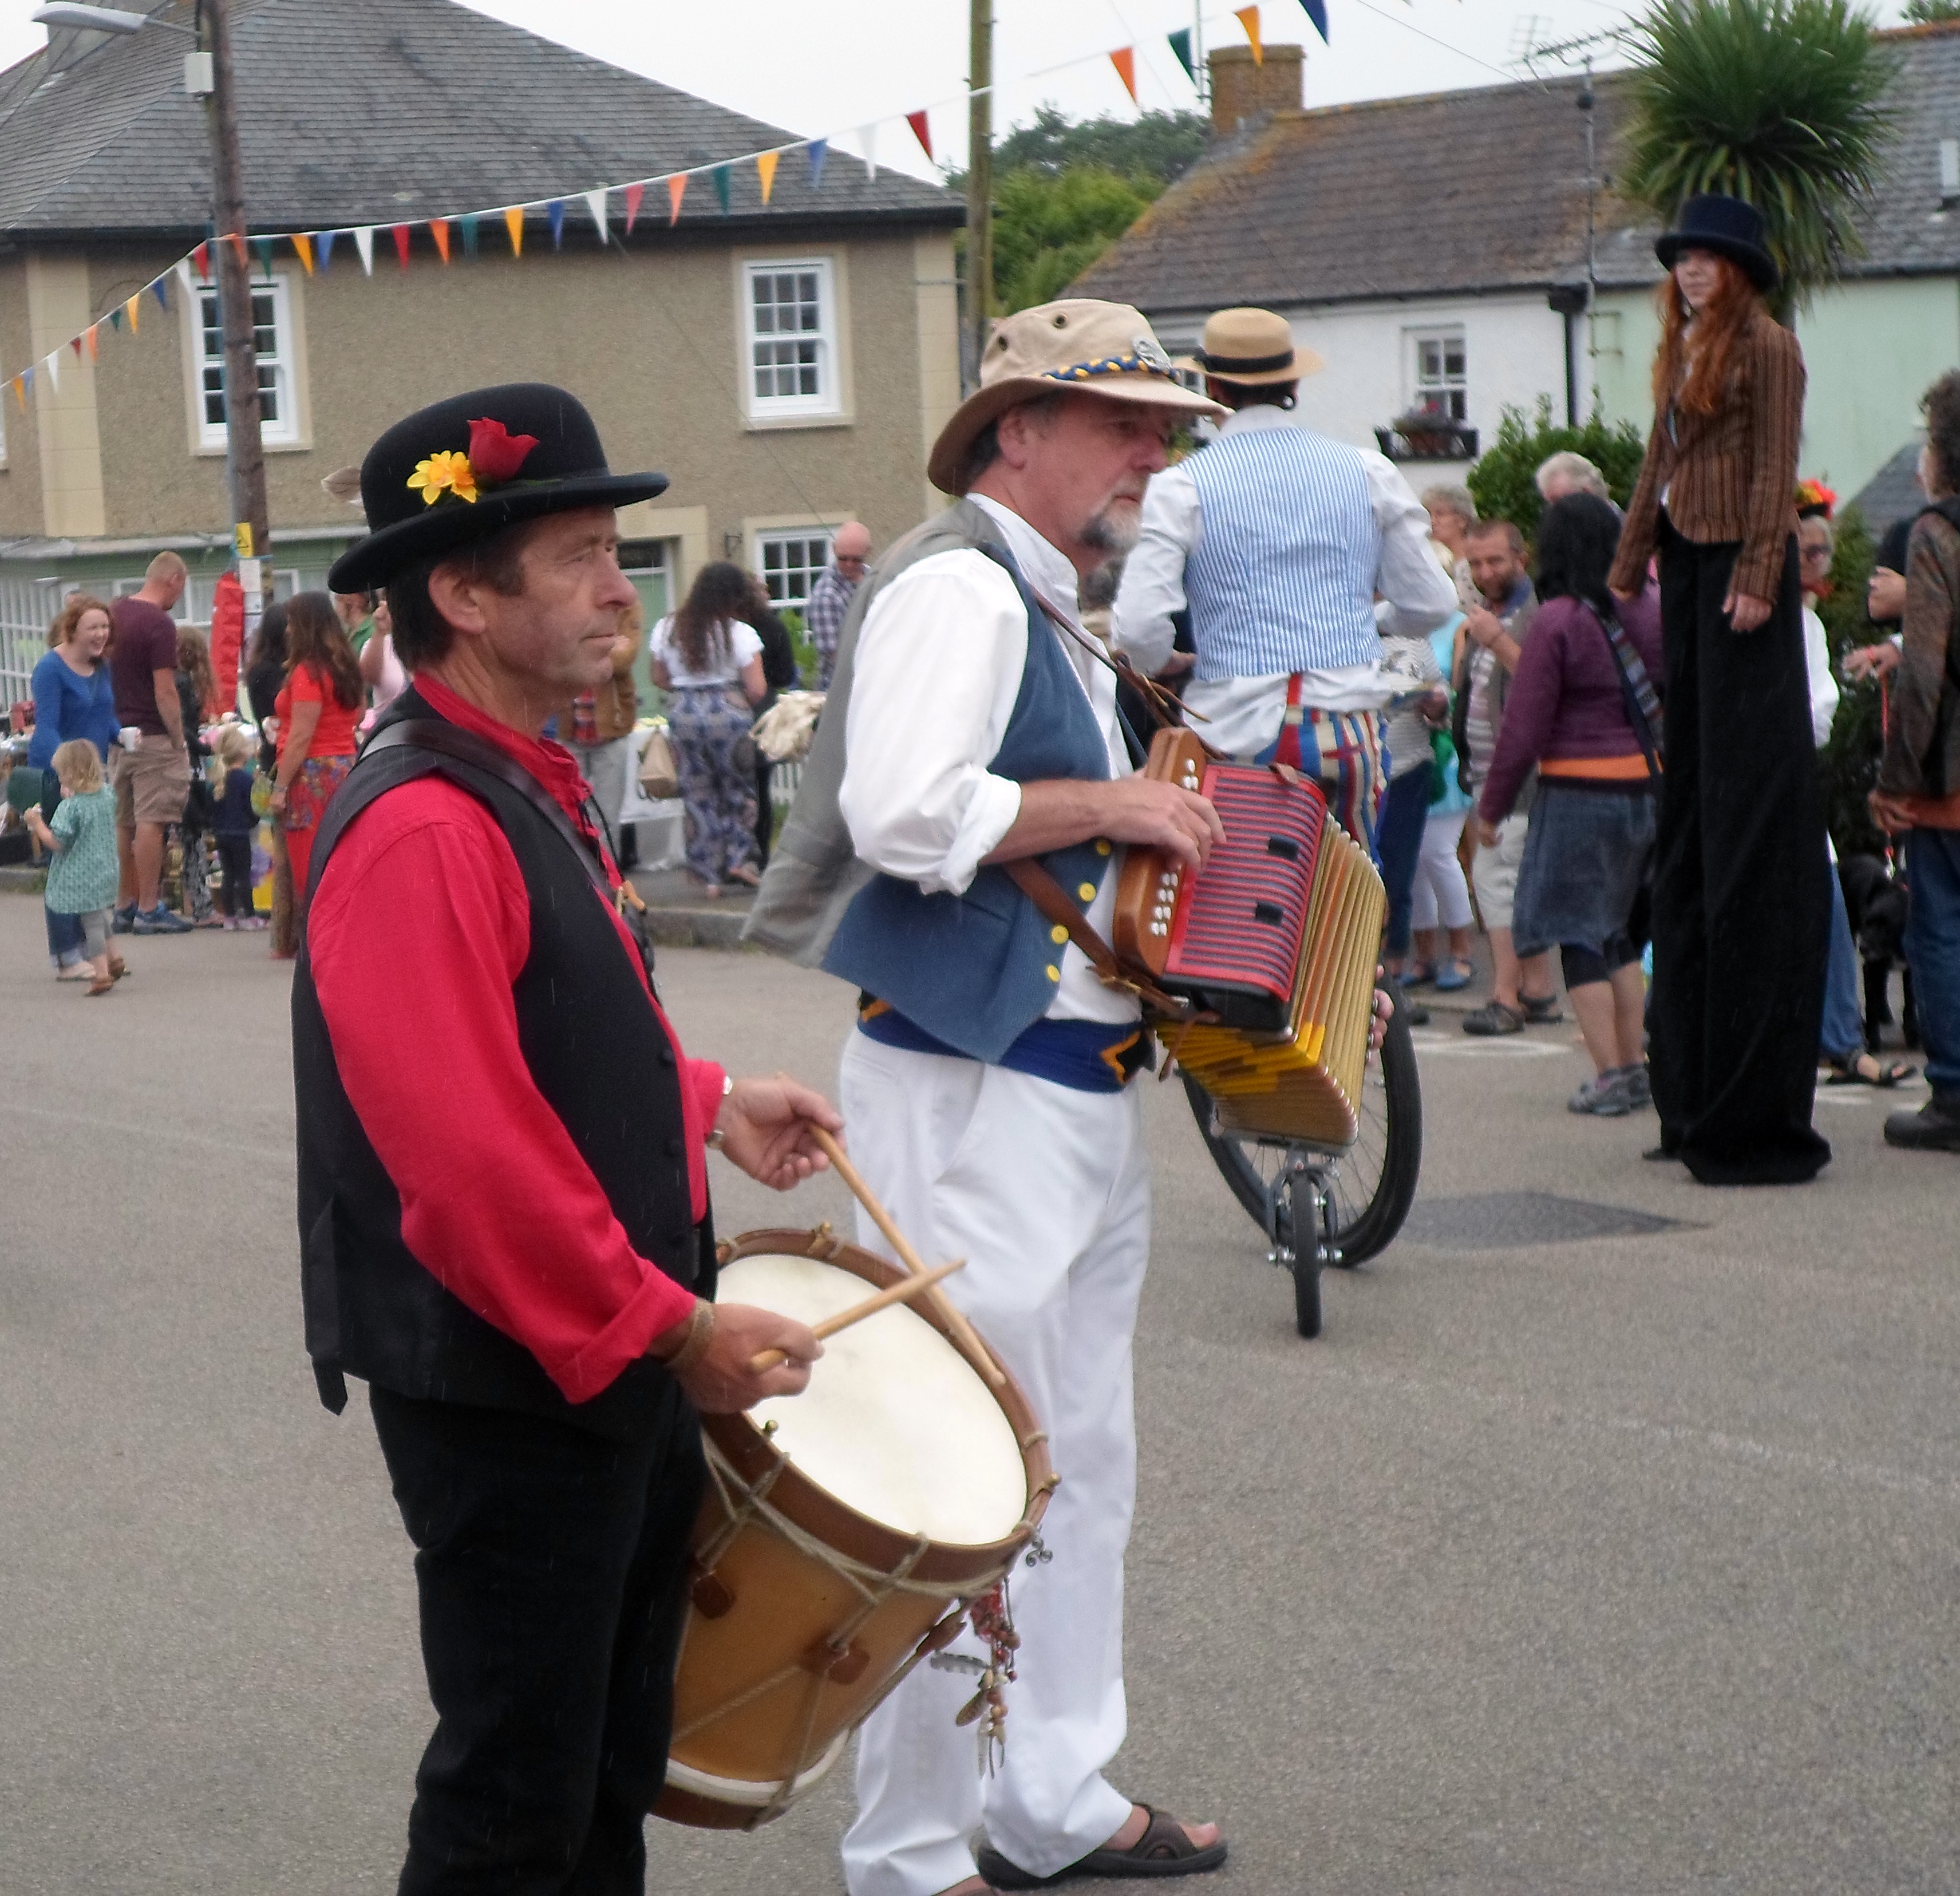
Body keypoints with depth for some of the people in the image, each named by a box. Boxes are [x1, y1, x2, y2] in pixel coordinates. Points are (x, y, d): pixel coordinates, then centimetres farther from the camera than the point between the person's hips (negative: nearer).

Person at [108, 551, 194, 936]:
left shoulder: (115, 612, 10)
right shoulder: (160, 624, -15)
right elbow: (165, 692, -18)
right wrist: (179, 740, -11)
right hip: (152, 736, -8)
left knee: (123, 824, 12)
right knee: (151, 822, -6)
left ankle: (124, 907, 17)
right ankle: (149, 910, -6)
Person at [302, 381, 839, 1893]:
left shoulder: (534, 790, 11)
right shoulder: (419, 830, -22)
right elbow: (469, 1153, -27)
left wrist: (706, 1102, 13)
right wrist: (674, 1330, -21)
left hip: (627, 1369, 10)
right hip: (508, 1393, -10)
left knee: (617, 1769, 20)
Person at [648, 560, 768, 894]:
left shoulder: (668, 629, 3)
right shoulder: (740, 633, -9)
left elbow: (659, 678, 12)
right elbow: (757, 690, -11)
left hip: (683, 713, 3)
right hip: (729, 713, -3)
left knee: (698, 794, 9)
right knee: (739, 785, 15)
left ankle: (709, 875, 11)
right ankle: (739, 857, 7)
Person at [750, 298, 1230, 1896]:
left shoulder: (1052, 612, 17)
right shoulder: (958, 585, -14)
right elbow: (904, 809, -29)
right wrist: (1112, 807, -19)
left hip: (1080, 1090, 11)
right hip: (973, 1092, -11)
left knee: (1082, 1465, 18)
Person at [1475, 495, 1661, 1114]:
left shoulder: (1558, 620, -12)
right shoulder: (1652, 610, 4)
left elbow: (1524, 725, -10)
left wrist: (1491, 806, -1)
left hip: (1578, 792, -6)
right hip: (1648, 789, 6)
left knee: (1579, 935, 2)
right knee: (1619, 933, 18)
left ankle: (1609, 1078, -2)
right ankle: (1636, 1068, 18)